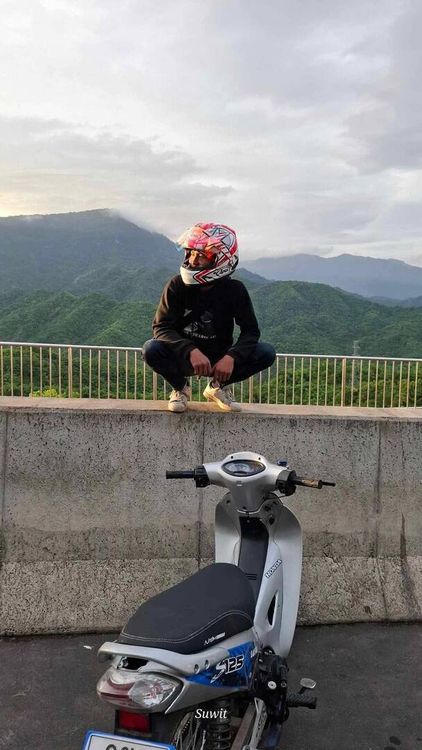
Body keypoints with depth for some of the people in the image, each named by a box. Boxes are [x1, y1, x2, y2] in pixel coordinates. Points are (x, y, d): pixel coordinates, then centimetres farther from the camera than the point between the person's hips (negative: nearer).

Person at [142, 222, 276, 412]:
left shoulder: (235, 290, -10)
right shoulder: (178, 285, -13)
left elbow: (250, 330, -10)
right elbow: (161, 327, -19)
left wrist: (231, 357, -30)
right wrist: (191, 351, -35)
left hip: (220, 360, 1)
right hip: (184, 358, -1)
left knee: (266, 353, -20)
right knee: (151, 349, -32)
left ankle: (218, 386, 3)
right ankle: (180, 387, 0)